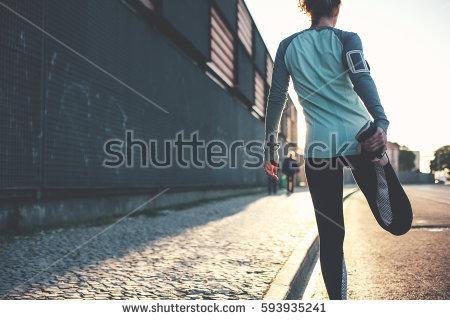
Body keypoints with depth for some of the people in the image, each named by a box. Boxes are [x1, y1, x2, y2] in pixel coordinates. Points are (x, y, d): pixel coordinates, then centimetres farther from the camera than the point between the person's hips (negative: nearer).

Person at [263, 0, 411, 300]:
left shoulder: (288, 46, 11)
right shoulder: (346, 39, 5)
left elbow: (276, 98, 7)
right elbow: (361, 78, -14)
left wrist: (271, 147, 12)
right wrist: (381, 123, -27)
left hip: (319, 148, 2)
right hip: (359, 138, -1)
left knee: (331, 236, 7)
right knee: (398, 224, 10)